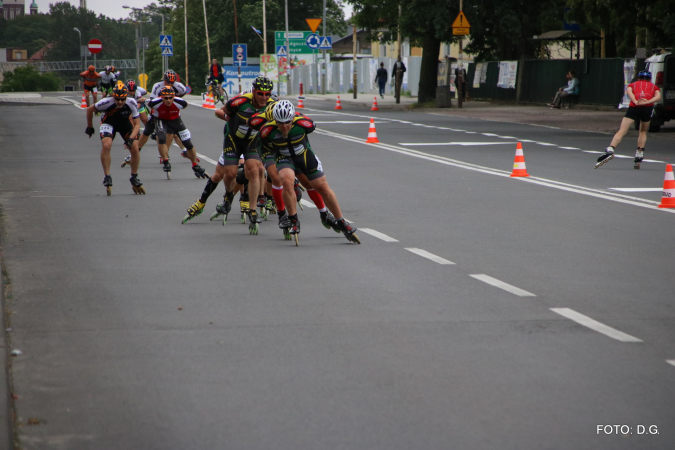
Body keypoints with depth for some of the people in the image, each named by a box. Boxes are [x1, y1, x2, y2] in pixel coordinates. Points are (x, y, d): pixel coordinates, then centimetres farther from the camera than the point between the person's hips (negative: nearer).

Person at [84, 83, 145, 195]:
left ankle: (134, 178, 10)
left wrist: (131, 138, -33)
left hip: (125, 123, 2)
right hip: (109, 122, -2)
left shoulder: (131, 103, -29)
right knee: (106, 145, -28)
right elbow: (89, 110, -14)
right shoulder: (107, 102, -33)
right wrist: (89, 127, -2)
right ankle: (107, 177, -15)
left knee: (135, 149, -12)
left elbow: (137, 124, -19)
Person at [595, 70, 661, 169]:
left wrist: (635, 102, -7)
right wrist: (647, 102, -4)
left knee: (621, 131, -8)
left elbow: (629, 91, 7)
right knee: (643, 131, 23)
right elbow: (658, 96, 10)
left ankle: (610, 150, -28)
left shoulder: (633, 84, 31)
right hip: (648, 107, 1)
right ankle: (639, 155, 12)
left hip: (634, 107, -1)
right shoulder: (653, 86, 32)